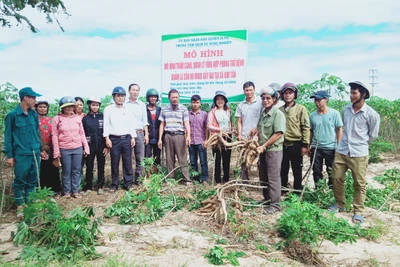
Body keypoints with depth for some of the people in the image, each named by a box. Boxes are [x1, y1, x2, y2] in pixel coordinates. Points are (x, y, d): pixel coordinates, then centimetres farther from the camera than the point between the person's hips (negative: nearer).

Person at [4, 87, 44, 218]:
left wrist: (41, 149, 16)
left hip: (35, 154, 5)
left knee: (32, 181, 12)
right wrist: (9, 155, -5)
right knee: (20, 181, 5)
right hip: (21, 154, -5)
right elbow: (8, 136, -4)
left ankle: (29, 204, 25)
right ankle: (20, 206, 20)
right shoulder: (12, 115, -8)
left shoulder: (34, 114, 6)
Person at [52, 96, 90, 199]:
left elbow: (82, 133, 10)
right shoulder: (57, 119, -1)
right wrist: (56, 151, -5)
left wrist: (86, 147, 7)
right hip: (64, 149, -2)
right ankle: (66, 191, 19)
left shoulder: (77, 118, 7)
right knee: (66, 171, 6)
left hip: (78, 148, 3)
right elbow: (54, 135, -1)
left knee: (76, 171, 7)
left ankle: (75, 191, 17)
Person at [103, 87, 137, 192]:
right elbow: (106, 124, 1)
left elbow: (132, 124, 10)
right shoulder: (108, 109, 4)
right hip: (114, 139, -1)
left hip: (127, 139, 2)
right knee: (114, 163, 5)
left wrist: (133, 137, 4)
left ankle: (128, 183, 13)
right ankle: (114, 185, 15)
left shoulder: (128, 109, 11)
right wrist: (107, 138, -6)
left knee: (127, 162, 4)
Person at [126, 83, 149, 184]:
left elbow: (145, 121, 13)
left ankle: (137, 179, 12)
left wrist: (146, 134, 6)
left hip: (139, 133, 3)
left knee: (140, 158, 3)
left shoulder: (142, 105, 12)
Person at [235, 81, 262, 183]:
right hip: (244, 137, 3)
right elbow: (239, 122, 10)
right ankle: (244, 181, 18)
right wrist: (239, 134, -1)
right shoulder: (241, 105, 10)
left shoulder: (260, 102, 1)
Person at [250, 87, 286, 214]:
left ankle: (275, 204, 10)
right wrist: (256, 132, -2)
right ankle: (267, 199, 31)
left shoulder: (278, 114, -13)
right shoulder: (263, 113, 9)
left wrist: (264, 146, -19)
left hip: (274, 149, -8)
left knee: (273, 178, 0)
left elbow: (278, 134, -19)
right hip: (263, 149, 8)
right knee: (263, 177, 16)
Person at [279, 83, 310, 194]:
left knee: (297, 171, 7)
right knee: (283, 170, 12)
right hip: (282, 144, 4)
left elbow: (306, 128, -6)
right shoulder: (279, 110, 8)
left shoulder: (301, 109, -3)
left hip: (296, 145, -4)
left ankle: (297, 192, 19)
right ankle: (283, 191, 26)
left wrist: (305, 145, -10)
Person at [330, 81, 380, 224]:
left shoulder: (372, 114, -10)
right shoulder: (345, 110, 3)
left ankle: (358, 211, 21)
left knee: (359, 184, 7)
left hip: (359, 154, -4)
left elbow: (373, 135, 2)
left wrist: (359, 144, 10)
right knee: (337, 178, 11)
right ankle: (339, 204, 30)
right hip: (341, 151, 4)